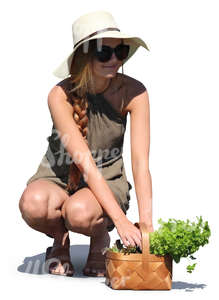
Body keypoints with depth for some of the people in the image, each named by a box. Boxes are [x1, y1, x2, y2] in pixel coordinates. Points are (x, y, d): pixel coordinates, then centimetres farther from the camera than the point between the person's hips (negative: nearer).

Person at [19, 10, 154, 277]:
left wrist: (147, 225, -29)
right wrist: (121, 221, -36)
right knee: (33, 204, -36)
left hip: (108, 182, 0)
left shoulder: (133, 93, -15)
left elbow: (140, 162, -19)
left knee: (80, 212, -36)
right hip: (58, 177, 0)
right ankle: (60, 242, -1)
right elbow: (85, 164, -28)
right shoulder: (61, 95, -21)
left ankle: (100, 240, 2)